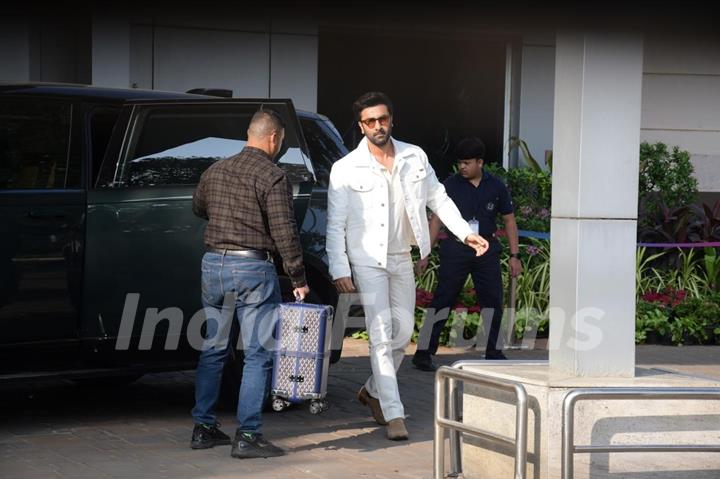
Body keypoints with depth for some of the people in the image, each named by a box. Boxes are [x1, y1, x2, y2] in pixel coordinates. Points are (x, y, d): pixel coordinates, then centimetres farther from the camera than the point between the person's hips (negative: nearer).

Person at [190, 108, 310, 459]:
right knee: (258, 354, -1)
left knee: (212, 350, 15)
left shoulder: (215, 170, 10)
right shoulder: (272, 176, -10)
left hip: (213, 263, 6)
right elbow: (284, 233, -13)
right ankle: (247, 436, -4)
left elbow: (197, 208, 28)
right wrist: (298, 279, -6)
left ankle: (203, 428, 19)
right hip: (252, 268, -6)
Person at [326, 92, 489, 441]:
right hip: (367, 259, -5)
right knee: (381, 335, -10)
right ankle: (393, 414, -10)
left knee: (402, 333, 11)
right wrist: (339, 269, -15)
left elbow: (438, 198, 12)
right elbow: (335, 225, -8)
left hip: (402, 258, 5)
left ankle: (373, 392, 33)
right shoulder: (346, 169, -8)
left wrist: (466, 233, 3)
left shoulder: (414, 158, 3)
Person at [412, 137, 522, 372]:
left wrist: (514, 256, 5)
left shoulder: (496, 186, 4)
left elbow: (509, 221, 11)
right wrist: (425, 255, -3)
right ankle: (423, 352, -2)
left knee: (493, 302, 4)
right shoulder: (451, 185, -1)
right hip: (456, 249, -2)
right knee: (442, 300, -5)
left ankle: (494, 352, 16)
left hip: (486, 249, 2)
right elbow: (437, 220, 2)